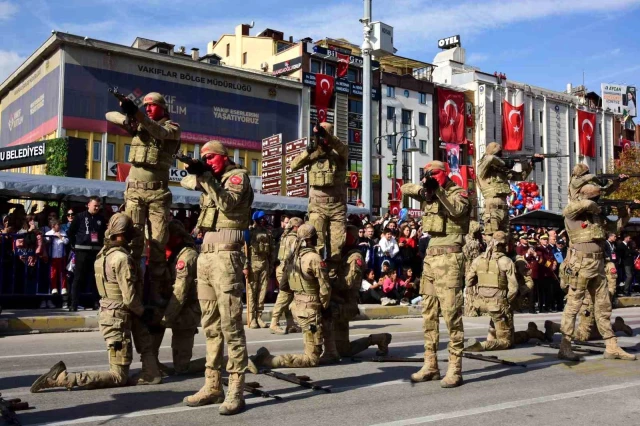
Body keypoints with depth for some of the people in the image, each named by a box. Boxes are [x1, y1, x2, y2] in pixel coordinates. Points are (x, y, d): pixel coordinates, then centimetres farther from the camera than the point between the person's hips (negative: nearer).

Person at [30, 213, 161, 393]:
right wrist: (143, 312, -2)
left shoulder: (103, 253, 5)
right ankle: (61, 378, -9)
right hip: (118, 318, -9)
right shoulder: (122, 258, -20)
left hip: (108, 312, 9)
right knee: (119, 377, 0)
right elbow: (130, 298, -22)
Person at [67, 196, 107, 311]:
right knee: (78, 278, -2)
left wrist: (101, 245, 9)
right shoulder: (80, 216, 0)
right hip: (82, 251, -3)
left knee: (95, 278, 7)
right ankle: (73, 304, -1)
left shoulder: (101, 219, 9)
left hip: (96, 251, 3)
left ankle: (96, 303, 13)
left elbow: (104, 233, 19)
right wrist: (74, 245, 2)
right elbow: (70, 232, 4)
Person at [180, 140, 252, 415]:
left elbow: (229, 204, -13)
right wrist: (196, 174, 1)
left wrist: (207, 178, -16)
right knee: (211, 324, 9)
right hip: (205, 254, 8)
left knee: (230, 323, -10)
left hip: (226, 253, -8)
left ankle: (236, 391, -9)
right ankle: (212, 386, 15)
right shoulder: (213, 181, 23)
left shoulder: (237, 175, 1)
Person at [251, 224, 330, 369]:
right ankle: (268, 359, -12)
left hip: (298, 305, 9)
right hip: (310, 308, -9)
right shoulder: (315, 258, -18)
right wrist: (324, 305, 0)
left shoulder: (296, 256, 6)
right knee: (313, 358, -3)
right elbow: (325, 288, -19)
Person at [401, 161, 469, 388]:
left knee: (451, 313, -10)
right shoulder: (427, 194, 16)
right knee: (429, 313, 9)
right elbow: (404, 188, 15)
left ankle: (455, 369, -7)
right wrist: (422, 188, -4)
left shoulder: (457, 193, -3)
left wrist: (438, 190, -26)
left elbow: (457, 210, -21)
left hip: (449, 257, -7)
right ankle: (430, 365, 17)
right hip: (430, 256, 8)